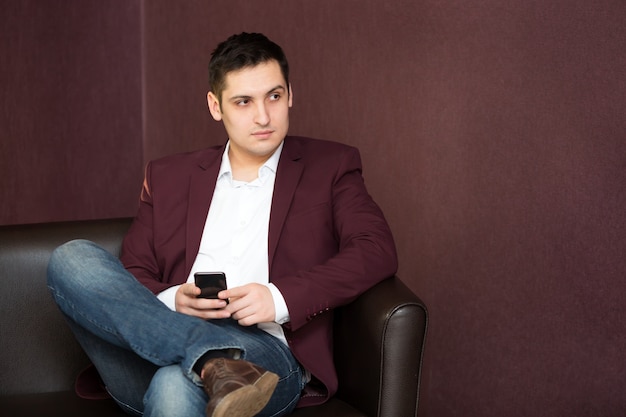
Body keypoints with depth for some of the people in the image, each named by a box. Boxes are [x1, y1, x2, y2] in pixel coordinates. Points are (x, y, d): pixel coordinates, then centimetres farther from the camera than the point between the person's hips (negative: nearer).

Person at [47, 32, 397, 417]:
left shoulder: (331, 165, 14)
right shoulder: (169, 176, 22)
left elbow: (378, 251, 0)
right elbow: (131, 277, 17)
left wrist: (281, 298, -14)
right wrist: (170, 302, -8)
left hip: (264, 354, -6)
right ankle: (218, 366, -34)